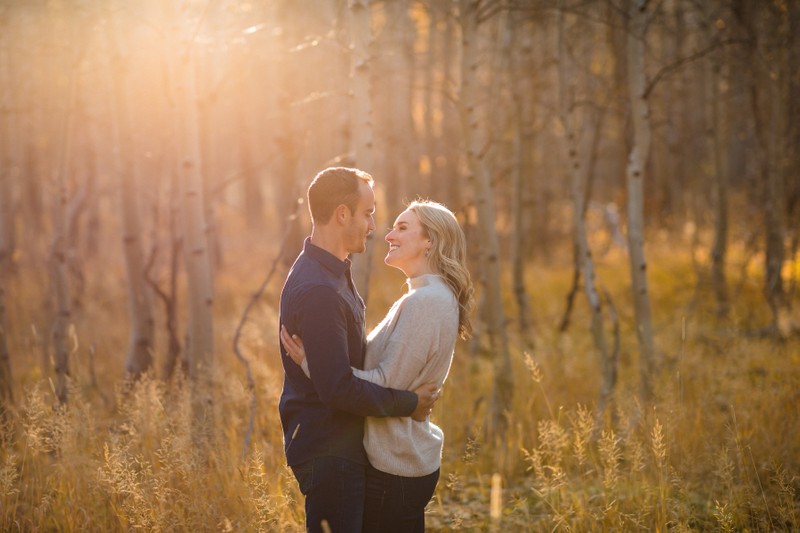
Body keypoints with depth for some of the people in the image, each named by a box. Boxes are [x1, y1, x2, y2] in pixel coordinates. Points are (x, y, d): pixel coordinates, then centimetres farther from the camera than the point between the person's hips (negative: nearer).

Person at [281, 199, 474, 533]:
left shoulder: (426, 302, -18)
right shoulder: (434, 298, 13)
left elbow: (386, 385, -21)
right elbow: (378, 361, 13)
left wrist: (311, 363, -20)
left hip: (395, 471, -10)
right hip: (410, 459, 10)